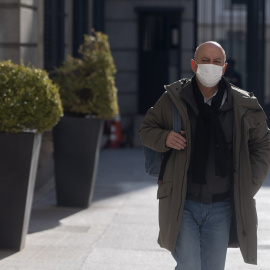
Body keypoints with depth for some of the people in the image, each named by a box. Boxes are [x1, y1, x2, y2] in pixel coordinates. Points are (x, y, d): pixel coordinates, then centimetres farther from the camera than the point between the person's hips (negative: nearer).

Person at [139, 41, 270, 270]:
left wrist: (248, 187, 1)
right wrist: (164, 139, -15)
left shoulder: (242, 106, -1)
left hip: (221, 207, 2)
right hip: (182, 203, -2)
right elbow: (146, 130, 8)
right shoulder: (174, 99, -4)